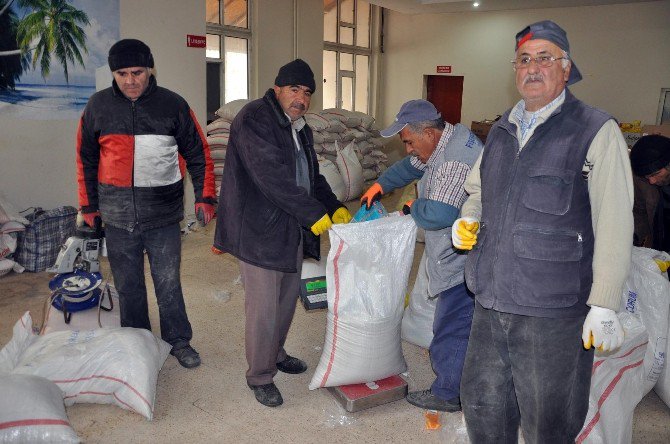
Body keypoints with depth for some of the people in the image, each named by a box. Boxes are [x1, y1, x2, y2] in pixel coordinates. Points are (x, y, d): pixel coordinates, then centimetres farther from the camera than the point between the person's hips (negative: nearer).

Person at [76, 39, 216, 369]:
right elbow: (86, 159, 11)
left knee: (168, 282, 7)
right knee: (128, 286, 12)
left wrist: (204, 196, -3)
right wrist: (88, 205, 11)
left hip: (163, 215, -2)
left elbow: (198, 153, 4)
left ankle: (178, 341, 24)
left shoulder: (173, 105, -2)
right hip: (118, 217, 2)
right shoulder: (98, 105, 2)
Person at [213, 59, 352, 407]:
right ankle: (259, 376, 17)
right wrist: (314, 214, -22)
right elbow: (271, 176, -25)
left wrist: (335, 207, 5)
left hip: (291, 230, 9)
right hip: (260, 231, -9)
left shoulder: (300, 128, 15)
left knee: (286, 300, 19)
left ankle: (275, 355, 40)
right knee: (262, 307, -1)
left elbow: (312, 176, 22)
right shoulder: (254, 118, -15)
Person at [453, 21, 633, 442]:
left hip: (553, 312, -6)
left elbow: (614, 228, -11)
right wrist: (468, 219, 5)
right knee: (482, 403, 19)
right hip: (491, 301, 6)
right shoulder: (501, 130, 12)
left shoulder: (596, 131, -7)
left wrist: (604, 306, -14)